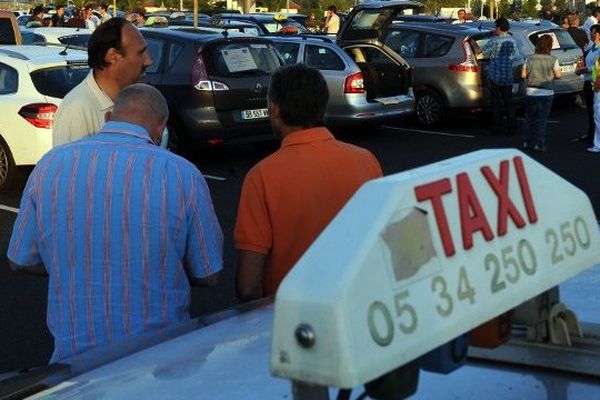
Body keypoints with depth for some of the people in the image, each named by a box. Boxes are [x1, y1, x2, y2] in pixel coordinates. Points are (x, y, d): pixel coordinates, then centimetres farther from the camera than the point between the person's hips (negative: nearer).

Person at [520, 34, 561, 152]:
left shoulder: (530, 59, -3)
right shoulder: (553, 60, -9)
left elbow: (523, 75, -1)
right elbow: (558, 75, -7)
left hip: (531, 92, 2)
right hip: (546, 93, -2)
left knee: (529, 117, 16)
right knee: (542, 119, 4)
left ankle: (526, 142, 20)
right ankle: (539, 144, 4)